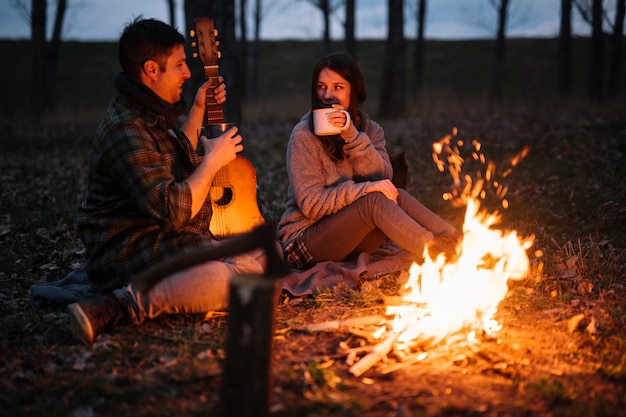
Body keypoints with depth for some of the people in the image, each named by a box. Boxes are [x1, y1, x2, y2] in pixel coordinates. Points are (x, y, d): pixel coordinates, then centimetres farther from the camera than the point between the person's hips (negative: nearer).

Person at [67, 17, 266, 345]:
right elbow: (174, 210, -27)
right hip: (130, 251, -10)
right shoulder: (126, 130, -19)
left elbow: (178, 165, 34)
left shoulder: (149, 116, 14)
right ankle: (120, 306, -35)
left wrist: (197, 112, 25)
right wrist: (214, 159, -13)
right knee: (247, 272, -32)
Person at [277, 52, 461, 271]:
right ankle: (442, 255, -35)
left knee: (396, 196, -22)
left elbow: (382, 179, -12)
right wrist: (365, 189, -27)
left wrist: (352, 136, -23)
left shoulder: (370, 129, 6)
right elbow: (312, 204, -17)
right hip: (303, 240, -5)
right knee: (376, 201, -28)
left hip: (349, 236, 5)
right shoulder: (304, 136, -11)